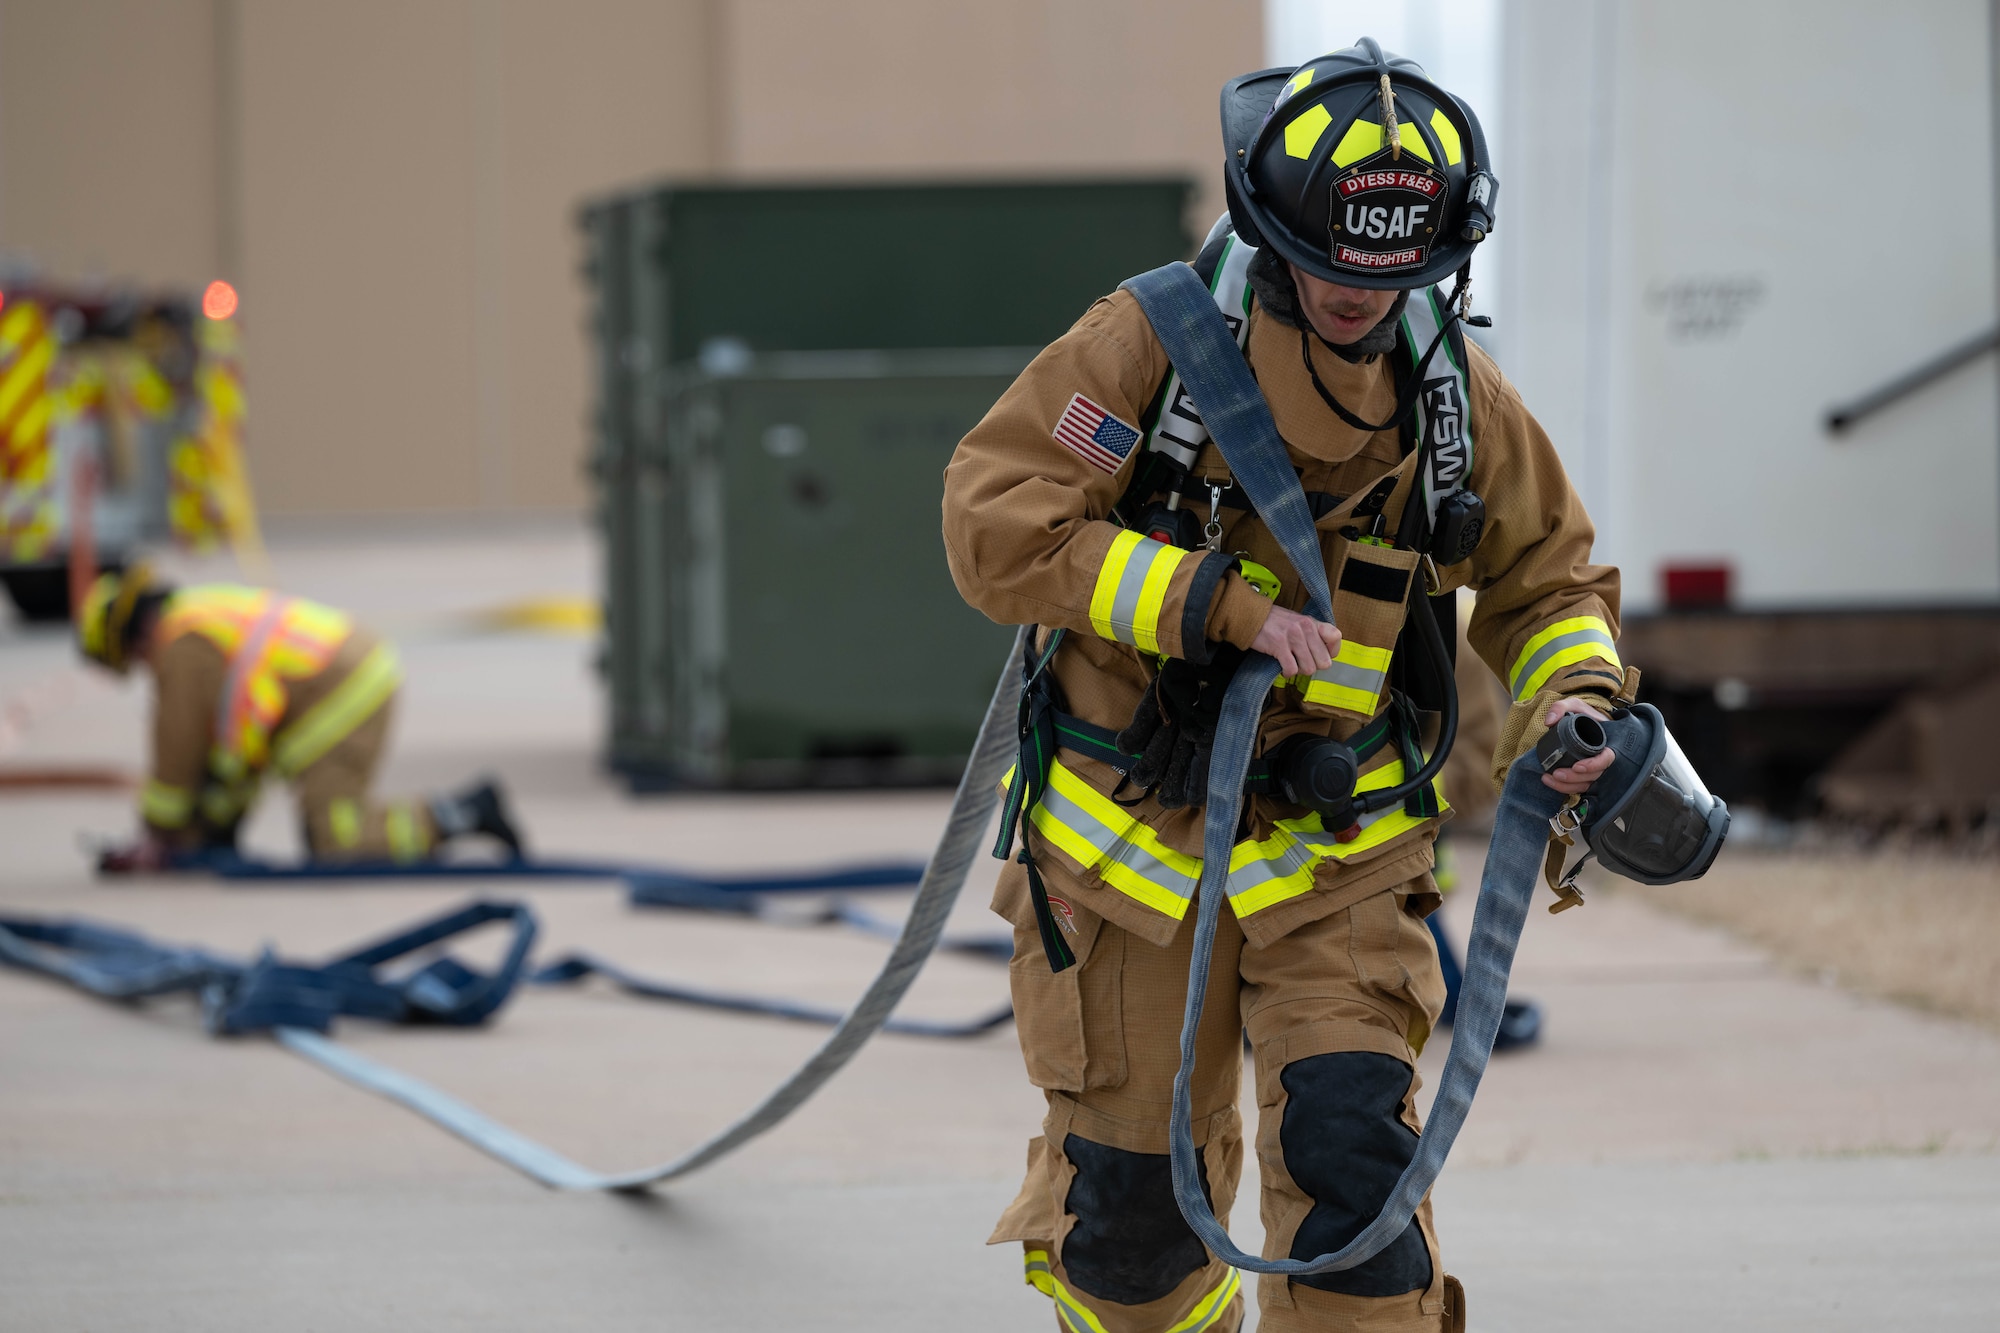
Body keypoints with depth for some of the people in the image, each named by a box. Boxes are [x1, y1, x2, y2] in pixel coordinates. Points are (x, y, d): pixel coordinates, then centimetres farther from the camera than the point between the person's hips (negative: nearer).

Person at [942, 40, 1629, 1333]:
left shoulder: (1452, 395, -3)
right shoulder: (1156, 344, -14)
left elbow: (1548, 578, 12)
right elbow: (995, 521, -21)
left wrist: (1576, 700, -9)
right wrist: (1217, 601, -27)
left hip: (1335, 857, 1)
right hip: (1131, 835, -1)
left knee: (1351, 1152, -15)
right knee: (1128, 1188, 7)